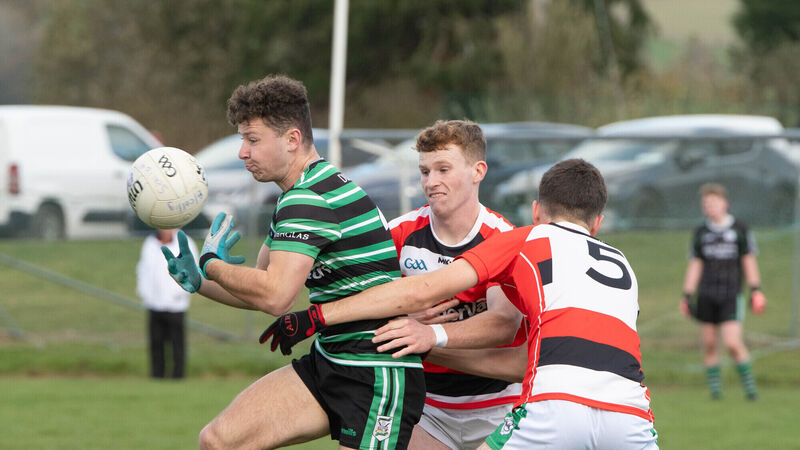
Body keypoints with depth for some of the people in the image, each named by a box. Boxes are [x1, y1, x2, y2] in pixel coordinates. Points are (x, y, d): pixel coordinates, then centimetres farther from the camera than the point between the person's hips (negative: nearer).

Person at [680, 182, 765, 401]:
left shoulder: (740, 230, 3)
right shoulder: (701, 233, 10)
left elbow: (749, 261, 4)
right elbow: (695, 266, 12)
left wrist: (756, 291, -3)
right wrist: (687, 296, 7)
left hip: (731, 295, -3)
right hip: (707, 295, 3)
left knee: (732, 343, -13)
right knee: (709, 344, 1)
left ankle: (749, 384, 3)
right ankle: (715, 388, 11)